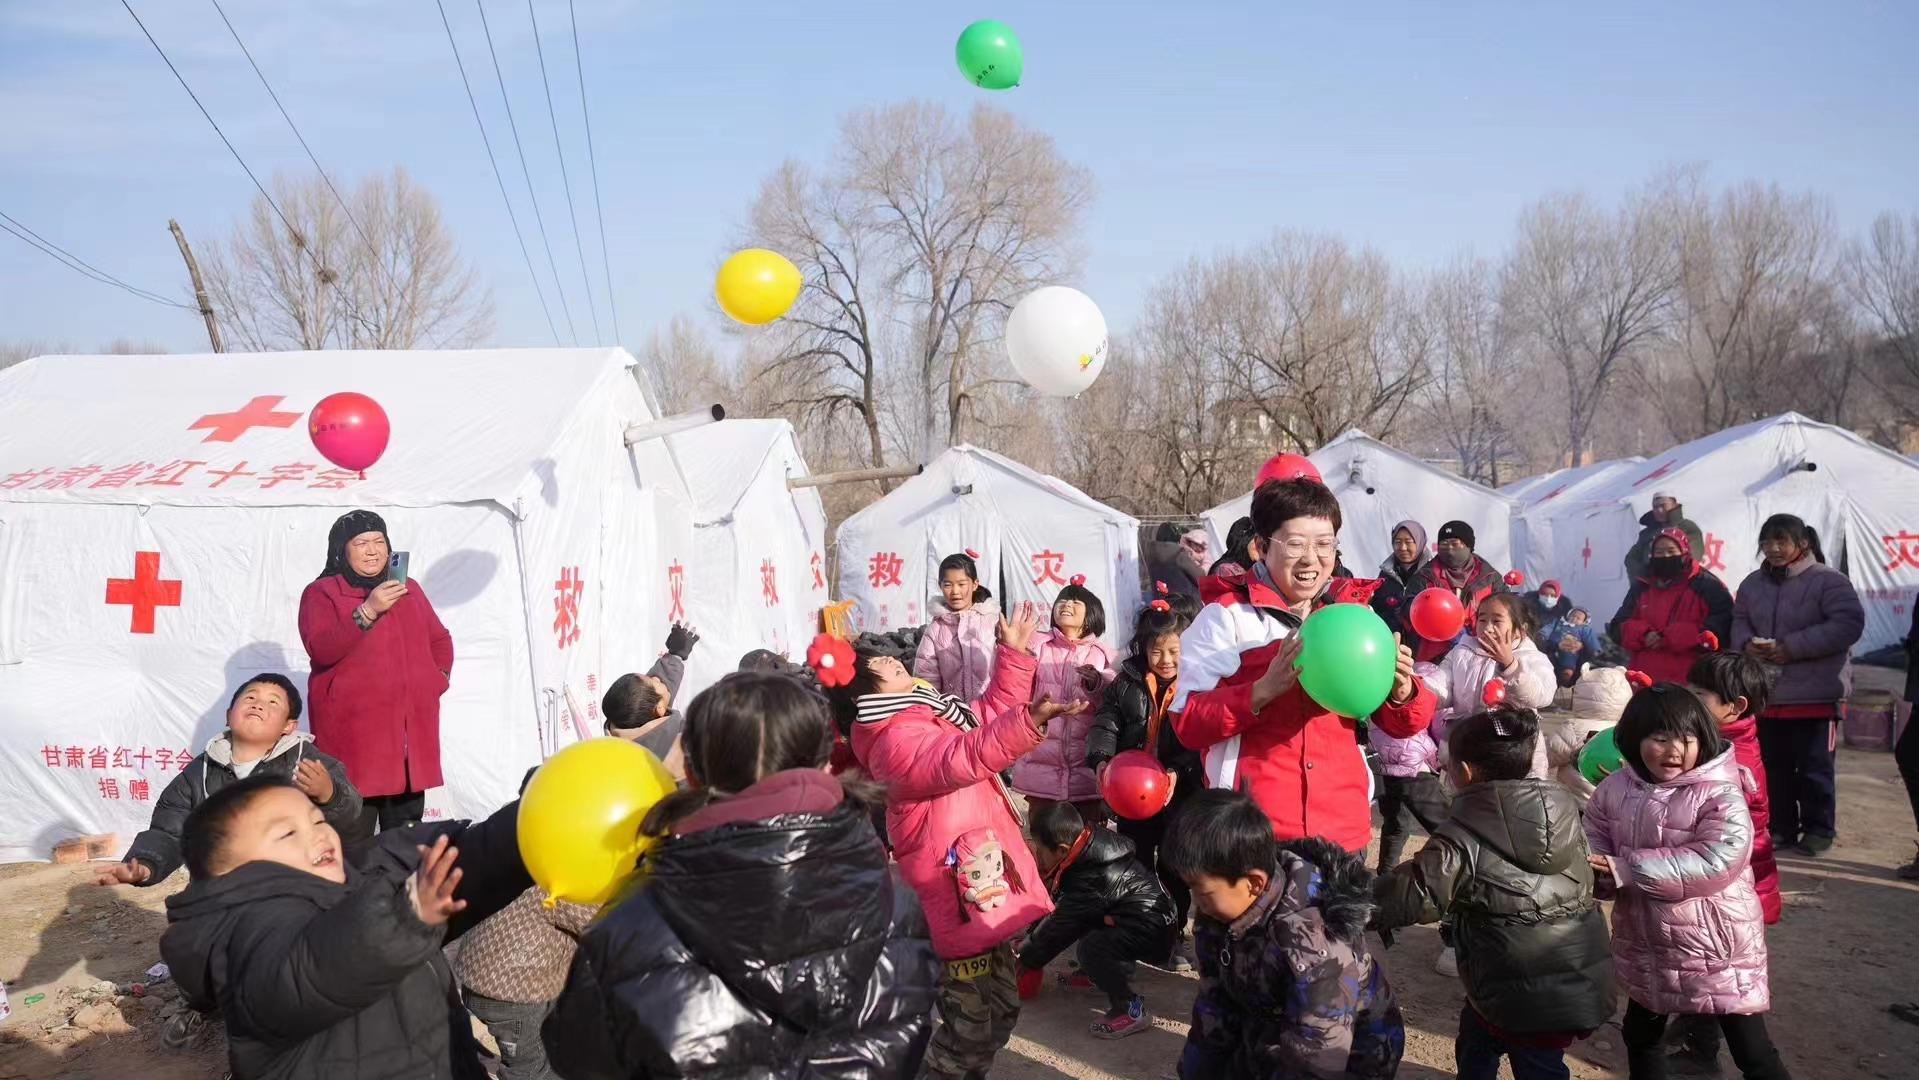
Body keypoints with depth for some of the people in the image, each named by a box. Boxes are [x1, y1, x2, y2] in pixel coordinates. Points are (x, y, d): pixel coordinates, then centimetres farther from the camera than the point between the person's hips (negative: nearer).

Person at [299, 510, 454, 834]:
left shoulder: (409, 589, 19)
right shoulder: (322, 593, 2)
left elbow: (439, 639, 27)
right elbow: (320, 649, -13)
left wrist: (440, 676, 10)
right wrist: (368, 611, -21)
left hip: (410, 724, 5)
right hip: (353, 725, -5)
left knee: (406, 829, 7)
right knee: (354, 836, -12)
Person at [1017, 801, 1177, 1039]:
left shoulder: (1091, 880, -28)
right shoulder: (1090, 844, -3)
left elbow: (1060, 928, -16)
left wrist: (1026, 960, -3)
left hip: (1152, 933, -10)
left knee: (1091, 947, -31)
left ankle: (1131, 1009, -16)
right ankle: (1096, 973, 23)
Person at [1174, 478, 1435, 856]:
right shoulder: (1226, 616, -5)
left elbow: (1403, 725, 9)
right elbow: (1188, 724, -11)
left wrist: (1401, 690, -13)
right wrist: (1264, 689, -25)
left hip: (1344, 830, 4)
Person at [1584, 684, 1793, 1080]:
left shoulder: (1720, 796, -19)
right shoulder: (1614, 790, -3)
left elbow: (1715, 862, -29)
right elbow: (1594, 848, 2)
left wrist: (1627, 869, -29)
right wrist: (1596, 870, -24)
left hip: (1716, 947, -5)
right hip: (1645, 944, 6)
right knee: (1640, 1036, 25)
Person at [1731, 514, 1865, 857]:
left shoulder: (1828, 581, -9)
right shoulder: (1753, 584, 10)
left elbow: (1848, 625, -18)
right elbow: (1739, 622, 17)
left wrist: (1793, 647, -21)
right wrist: (1747, 644, -8)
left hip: (1815, 695, -5)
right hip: (1766, 694, 6)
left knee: (1814, 769, 3)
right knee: (1775, 767, 13)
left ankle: (1819, 829, 16)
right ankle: (1781, 828, 24)